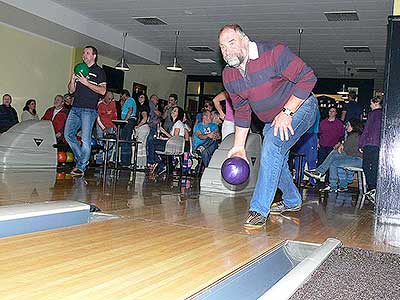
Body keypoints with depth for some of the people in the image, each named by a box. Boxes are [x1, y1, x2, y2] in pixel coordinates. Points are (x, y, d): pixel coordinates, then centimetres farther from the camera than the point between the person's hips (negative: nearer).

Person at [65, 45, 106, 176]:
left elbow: (103, 91, -8)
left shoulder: (99, 71, 3)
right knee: (68, 134, 3)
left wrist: (86, 83, -15)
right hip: (75, 107, 7)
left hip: (89, 109, -6)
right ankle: (81, 159, 18)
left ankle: (81, 167, -3)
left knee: (85, 139, -8)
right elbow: (71, 90, 19)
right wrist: (72, 80, -1)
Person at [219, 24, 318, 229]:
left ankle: (259, 210, -22)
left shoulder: (273, 52, -27)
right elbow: (241, 111, 4)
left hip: (300, 107, -7)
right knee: (274, 161, 13)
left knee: (272, 148, -26)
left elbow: (307, 78, -26)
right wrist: (239, 146, 2)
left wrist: (286, 112, -29)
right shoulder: (229, 75, -6)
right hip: (271, 120, 8)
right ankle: (292, 202, 39)